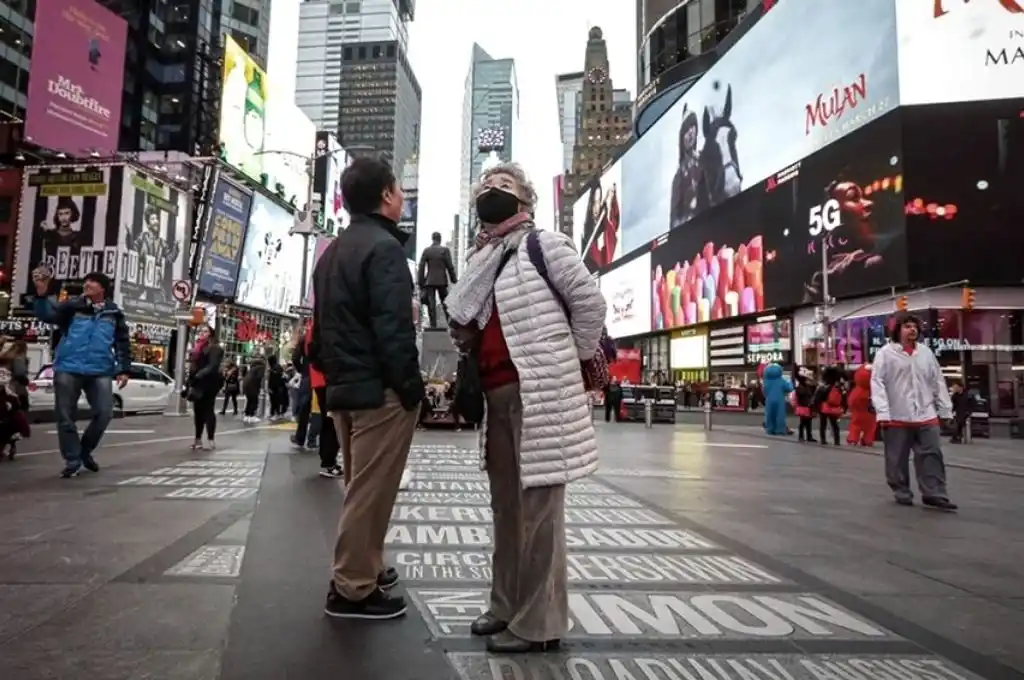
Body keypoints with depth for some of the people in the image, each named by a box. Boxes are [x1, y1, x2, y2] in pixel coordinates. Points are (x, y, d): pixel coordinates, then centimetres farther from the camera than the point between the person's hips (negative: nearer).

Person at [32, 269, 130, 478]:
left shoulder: (114, 313, 9)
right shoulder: (73, 305, 5)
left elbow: (123, 343, 12)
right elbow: (47, 314, -12)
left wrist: (124, 369, 6)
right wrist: (42, 293, -30)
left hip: (100, 371, 1)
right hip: (68, 369, -1)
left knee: (104, 413, -3)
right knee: (65, 416, 2)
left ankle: (85, 451, 21)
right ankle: (72, 460, 14)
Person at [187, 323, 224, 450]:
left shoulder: (215, 348, -5)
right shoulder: (196, 348, 21)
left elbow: (212, 366, -16)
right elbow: (192, 367, 20)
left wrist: (199, 376, -25)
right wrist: (190, 383, 12)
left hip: (209, 383, -8)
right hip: (197, 384, 8)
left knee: (208, 410, -7)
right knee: (198, 412, 9)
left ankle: (210, 439, -5)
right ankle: (198, 439, 15)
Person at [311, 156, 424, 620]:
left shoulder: (332, 252, 18)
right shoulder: (383, 247, -12)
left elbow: (322, 325, 18)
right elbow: (393, 326, -21)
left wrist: (332, 377, 19)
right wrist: (411, 385, -15)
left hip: (344, 387, 10)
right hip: (379, 389, -10)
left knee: (362, 487, 19)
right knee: (371, 490, -1)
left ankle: (363, 569, 31)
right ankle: (353, 589, 7)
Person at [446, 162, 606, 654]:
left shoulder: (543, 245, -3)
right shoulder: (482, 259, 21)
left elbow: (590, 301, -8)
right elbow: (460, 320, 23)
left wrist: (571, 360, -3)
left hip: (538, 393, -8)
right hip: (496, 395, 9)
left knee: (538, 506, -3)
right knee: (506, 504, 15)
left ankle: (539, 623, 8)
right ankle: (508, 606, 29)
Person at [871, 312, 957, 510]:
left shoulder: (926, 352, 10)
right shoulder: (885, 353, -4)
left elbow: (938, 382, 14)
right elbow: (877, 383, -8)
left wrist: (945, 409, 11)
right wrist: (882, 412, -15)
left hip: (926, 416, 4)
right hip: (897, 417, -4)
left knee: (932, 455, 1)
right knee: (897, 459, 6)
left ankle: (934, 494, 7)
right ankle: (902, 493, 20)